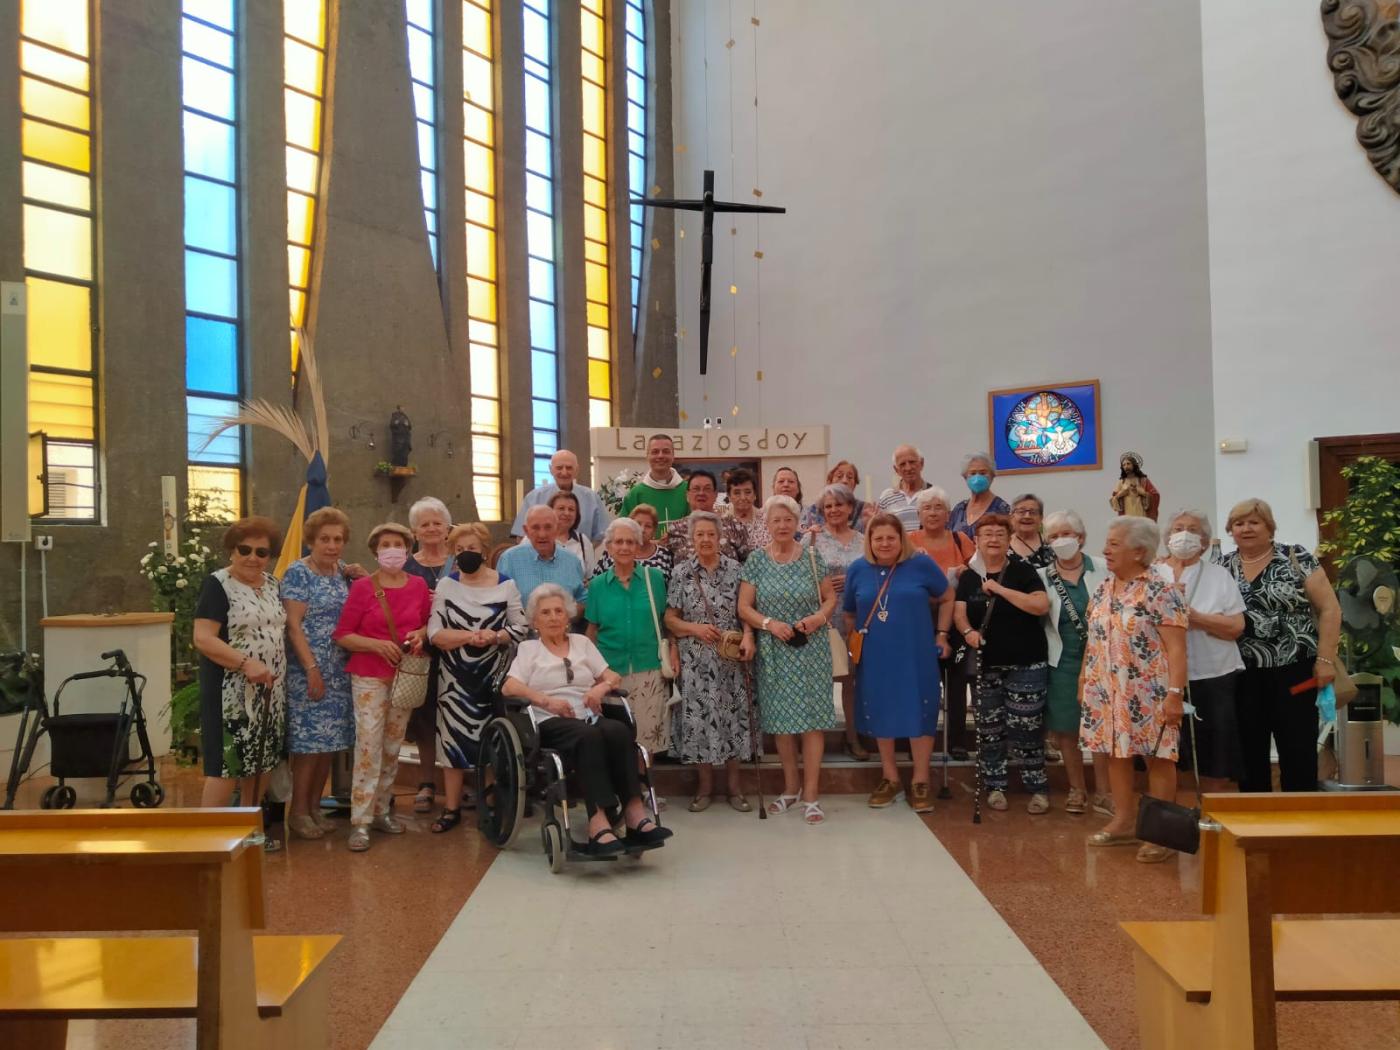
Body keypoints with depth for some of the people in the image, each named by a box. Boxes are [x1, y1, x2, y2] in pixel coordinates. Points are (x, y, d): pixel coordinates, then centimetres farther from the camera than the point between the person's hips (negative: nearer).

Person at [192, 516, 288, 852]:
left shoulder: (271, 583, 11)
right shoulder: (217, 585, -10)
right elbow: (203, 638, -18)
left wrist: (277, 673, 10)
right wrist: (246, 663, -27)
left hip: (269, 690, 7)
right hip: (232, 692, -7)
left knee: (260, 761, 12)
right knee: (228, 763, -6)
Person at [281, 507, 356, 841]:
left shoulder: (343, 572, 11)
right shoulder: (298, 573, -8)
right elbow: (293, 626, -13)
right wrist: (312, 669, -17)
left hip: (340, 672, 6)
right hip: (308, 671, -6)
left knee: (330, 740, 9)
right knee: (310, 741, -4)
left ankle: (314, 806, 21)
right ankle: (298, 811, 9)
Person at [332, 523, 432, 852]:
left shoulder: (418, 586, 4)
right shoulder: (362, 587, -5)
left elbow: (429, 623, 16)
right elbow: (342, 635, -5)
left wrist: (421, 634, -5)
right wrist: (377, 644, -19)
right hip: (369, 676, -4)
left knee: (393, 747, 11)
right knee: (368, 746, -10)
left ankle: (381, 810, 23)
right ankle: (360, 822, -4)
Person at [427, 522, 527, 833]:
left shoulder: (506, 585, 0)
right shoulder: (446, 585, 3)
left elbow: (520, 628, -1)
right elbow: (435, 633, -5)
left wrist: (495, 637, -19)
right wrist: (470, 636, -18)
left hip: (495, 675, -1)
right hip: (456, 676, 1)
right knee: (453, 738, 3)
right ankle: (451, 809, 13)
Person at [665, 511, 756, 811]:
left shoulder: (735, 569, 2)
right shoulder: (681, 573, 1)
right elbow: (670, 618, 3)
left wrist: (748, 637, -15)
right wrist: (695, 629, -13)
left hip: (730, 658, 0)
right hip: (695, 660, 0)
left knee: (732, 715, 5)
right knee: (698, 717, 3)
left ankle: (734, 785, 18)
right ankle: (705, 785, 18)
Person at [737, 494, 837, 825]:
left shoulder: (812, 558, 3)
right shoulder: (756, 561, 2)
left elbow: (831, 597, 7)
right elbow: (744, 608, 0)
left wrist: (819, 617, -13)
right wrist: (769, 623, -16)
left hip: (811, 650, -1)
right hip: (773, 652, 1)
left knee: (811, 718, -4)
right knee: (780, 719, 7)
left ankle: (811, 794, 3)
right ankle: (791, 788, 23)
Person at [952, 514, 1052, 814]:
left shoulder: (1023, 571, -3)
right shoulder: (968, 577, 9)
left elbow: (1041, 606, -16)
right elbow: (959, 612, 1)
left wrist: (1000, 589, -19)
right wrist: (968, 631, -20)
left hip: (1025, 664, -3)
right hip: (984, 664, 3)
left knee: (1026, 728, -3)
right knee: (988, 729, 7)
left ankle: (1038, 788, 10)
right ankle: (995, 786, 19)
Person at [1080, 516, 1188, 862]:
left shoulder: (1161, 592, -11)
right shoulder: (1103, 589, 11)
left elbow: (1176, 648, -14)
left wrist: (1175, 693, -19)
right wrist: (1083, 680, 16)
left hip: (1148, 694, -7)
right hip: (1107, 692, 7)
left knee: (1157, 758, 0)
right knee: (1116, 753, 12)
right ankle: (1124, 821, 24)